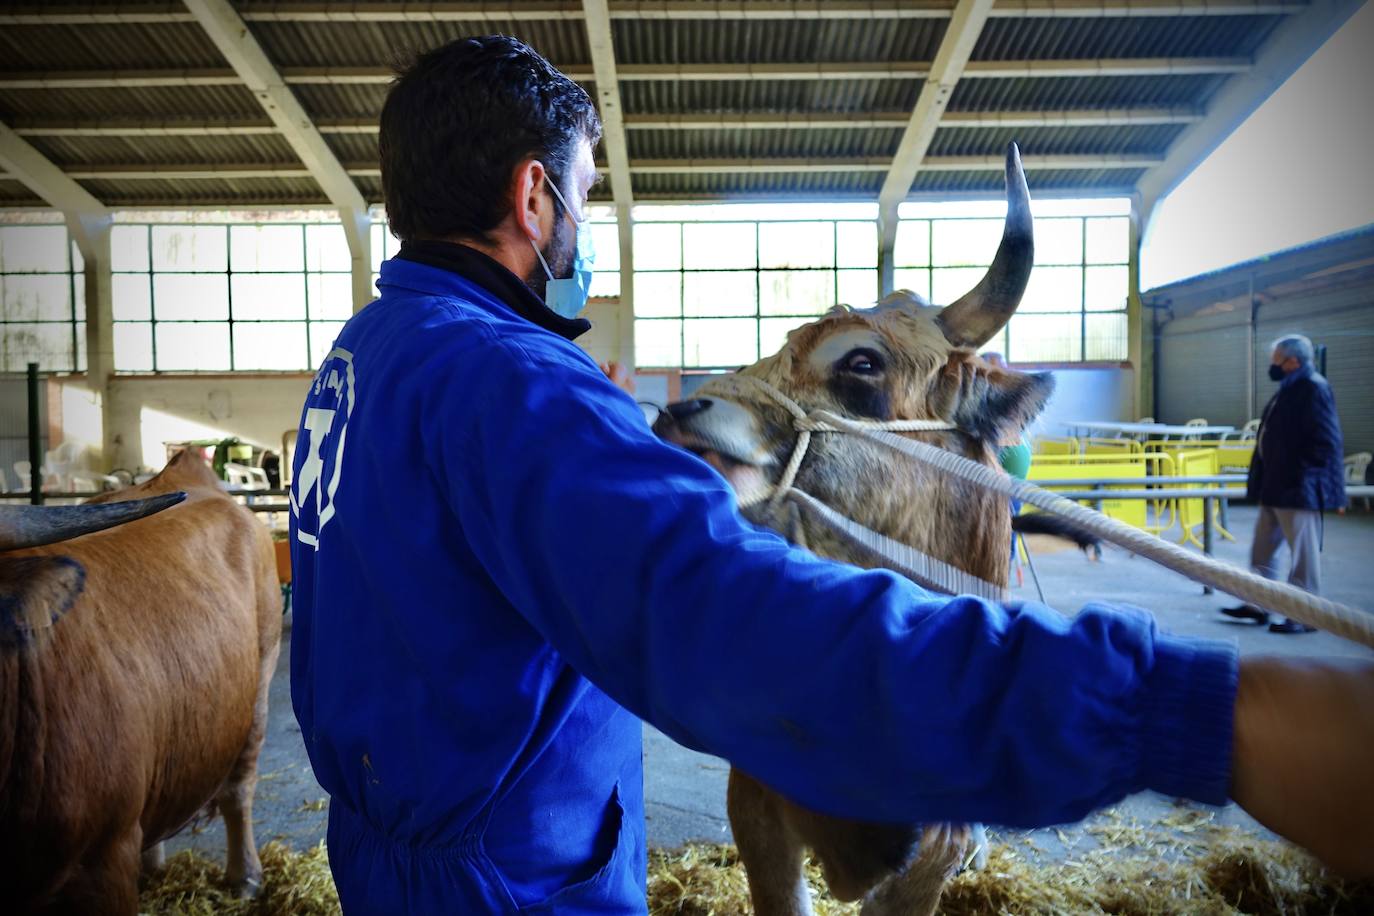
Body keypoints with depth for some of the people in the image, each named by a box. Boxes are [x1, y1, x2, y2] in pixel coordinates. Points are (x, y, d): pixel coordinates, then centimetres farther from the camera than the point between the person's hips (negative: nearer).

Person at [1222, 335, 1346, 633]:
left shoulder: (1313, 388, -15)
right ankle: (1257, 606, 26)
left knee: (1304, 555, 1)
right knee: (1262, 550, 16)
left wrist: (1301, 478, -23)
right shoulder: (1289, 388, 14)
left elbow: (1325, 442, -21)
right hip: (1276, 488, 10)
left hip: (1299, 490, -10)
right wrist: (1265, 480, 18)